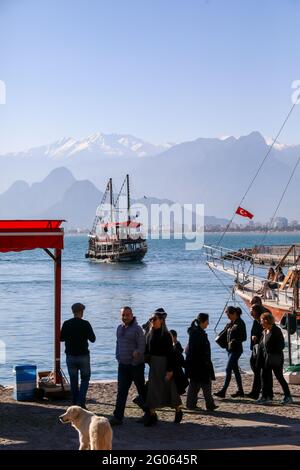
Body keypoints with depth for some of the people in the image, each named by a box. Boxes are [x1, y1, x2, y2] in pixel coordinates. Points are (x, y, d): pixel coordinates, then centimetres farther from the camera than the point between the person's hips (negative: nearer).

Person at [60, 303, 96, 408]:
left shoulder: (66, 324, -3)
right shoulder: (85, 324, -11)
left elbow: (61, 338, 7)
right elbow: (92, 339, -4)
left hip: (70, 356, 3)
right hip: (83, 356, -3)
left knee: (73, 381, 12)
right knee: (85, 379, 9)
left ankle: (75, 404, 13)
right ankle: (81, 402, -5)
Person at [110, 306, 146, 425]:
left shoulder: (137, 329, -12)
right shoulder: (119, 328, 10)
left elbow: (142, 346, -14)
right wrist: (118, 357, 13)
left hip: (136, 365, -6)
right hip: (123, 364, 6)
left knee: (141, 389, 7)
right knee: (121, 391, 2)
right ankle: (118, 416, 1)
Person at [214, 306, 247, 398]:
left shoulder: (240, 323, -13)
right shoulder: (231, 323, 12)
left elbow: (244, 337, -16)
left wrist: (235, 341, -28)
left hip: (236, 349, -9)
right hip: (230, 349, 9)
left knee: (228, 369, -10)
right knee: (235, 369, 12)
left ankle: (223, 391, -10)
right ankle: (240, 390, 20)